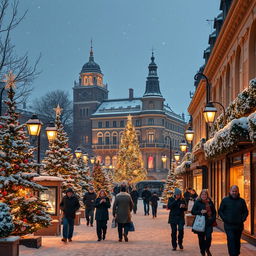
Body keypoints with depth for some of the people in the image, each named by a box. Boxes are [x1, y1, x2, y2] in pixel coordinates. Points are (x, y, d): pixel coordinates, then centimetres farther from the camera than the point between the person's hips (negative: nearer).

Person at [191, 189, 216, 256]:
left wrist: (213, 219, 3)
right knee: (201, 238, 3)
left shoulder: (210, 202, 8)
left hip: (209, 223, 1)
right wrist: (200, 212, -14)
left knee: (208, 237, -10)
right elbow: (193, 212, -1)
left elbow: (214, 212, 17)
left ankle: (207, 249, 16)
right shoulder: (197, 202, 0)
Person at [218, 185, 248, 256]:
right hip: (229, 225, -2)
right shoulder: (225, 200, 3)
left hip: (239, 225, 3)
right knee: (231, 241, -12)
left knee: (237, 241, 11)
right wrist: (225, 219, -6)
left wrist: (242, 219, -2)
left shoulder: (242, 201, 8)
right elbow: (220, 211, 6)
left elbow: (245, 212, 14)